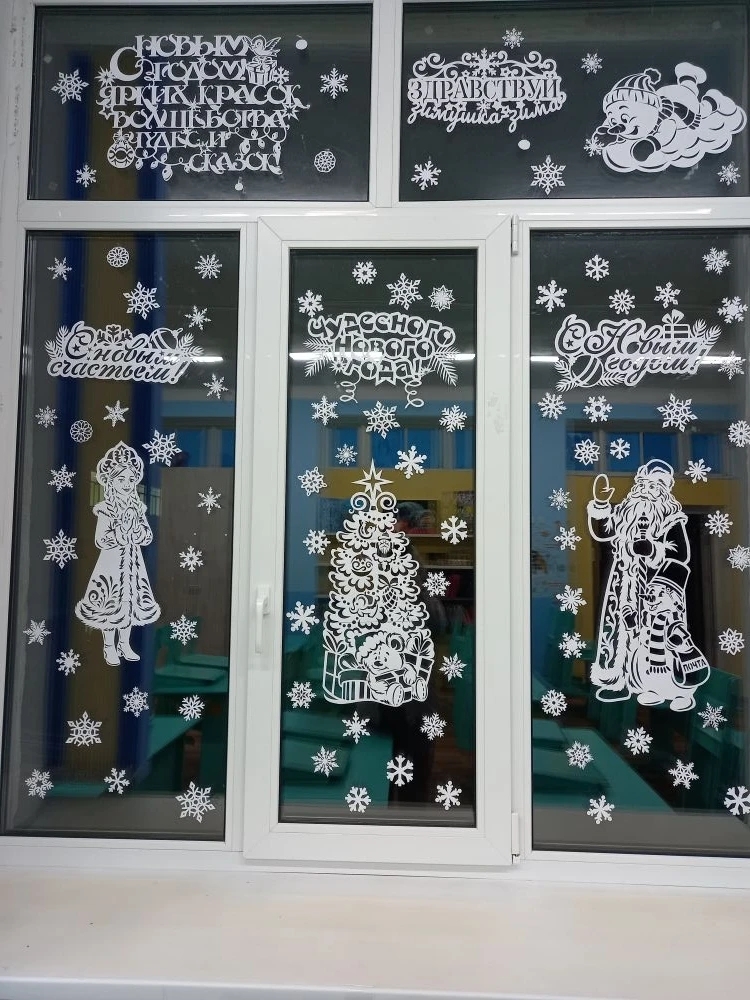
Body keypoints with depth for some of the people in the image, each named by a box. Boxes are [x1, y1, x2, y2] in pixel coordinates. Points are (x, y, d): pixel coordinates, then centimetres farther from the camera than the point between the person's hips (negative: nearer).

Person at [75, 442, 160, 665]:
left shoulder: (137, 507, 4)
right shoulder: (106, 509, -10)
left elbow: (148, 537, 3)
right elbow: (100, 540, -16)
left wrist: (136, 526, -14)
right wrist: (122, 529, -20)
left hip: (133, 563, 5)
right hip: (112, 563, -5)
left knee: (129, 601, 12)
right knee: (110, 604, 2)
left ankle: (125, 645, 27)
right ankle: (110, 649, 17)